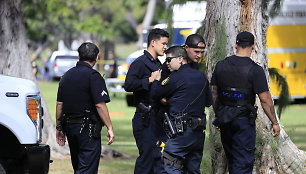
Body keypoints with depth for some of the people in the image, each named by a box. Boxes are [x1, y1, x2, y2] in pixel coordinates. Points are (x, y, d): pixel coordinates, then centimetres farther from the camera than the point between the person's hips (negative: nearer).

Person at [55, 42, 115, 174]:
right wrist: (110, 128, -13)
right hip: (87, 128, -7)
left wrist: (59, 128, 17)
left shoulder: (67, 75, 11)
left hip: (69, 127, 7)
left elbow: (59, 104, 12)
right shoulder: (93, 76, -11)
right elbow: (100, 105, -17)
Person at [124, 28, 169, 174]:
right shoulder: (140, 63, -8)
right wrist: (150, 80, -20)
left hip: (157, 117, 8)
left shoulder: (158, 64, 20)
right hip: (145, 119, -8)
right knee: (147, 155, -9)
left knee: (158, 156, 6)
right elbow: (128, 85, -21)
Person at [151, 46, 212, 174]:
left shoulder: (176, 77, -10)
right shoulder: (201, 77, 13)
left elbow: (155, 94, -4)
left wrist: (156, 80, 13)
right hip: (199, 133, 8)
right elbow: (208, 102, 21)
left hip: (181, 133, -8)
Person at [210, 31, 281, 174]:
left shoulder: (221, 66, 2)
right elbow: (265, 100, -13)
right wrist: (274, 123, -4)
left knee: (231, 160, 18)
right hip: (244, 120, -5)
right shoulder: (255, 70, -14)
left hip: (225, 121, 5)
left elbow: (214, 94, 10)